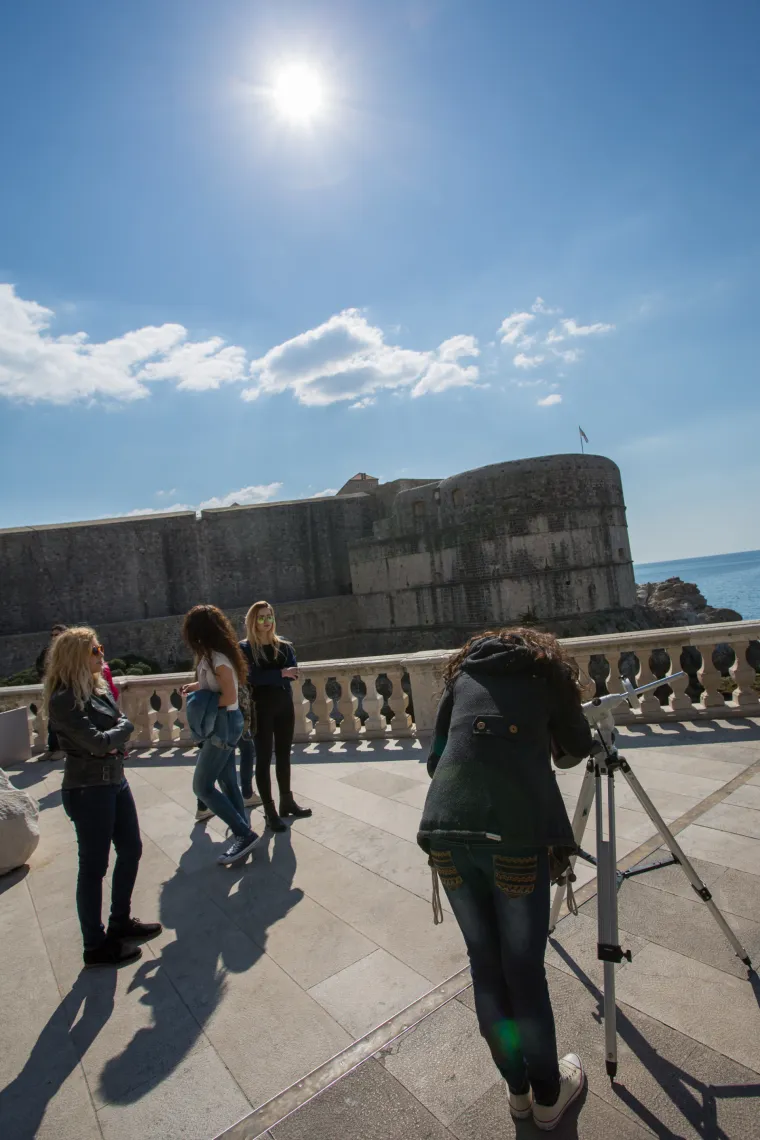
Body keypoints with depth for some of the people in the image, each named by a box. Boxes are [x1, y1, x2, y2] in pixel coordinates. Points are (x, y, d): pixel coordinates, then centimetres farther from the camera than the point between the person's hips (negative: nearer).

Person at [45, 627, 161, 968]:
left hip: (114, 780, 9)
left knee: (131, 849, 18)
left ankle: (121, 922, 37)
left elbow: (117, 723, 7)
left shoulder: (98, 689, 7)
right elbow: (96, 742, -24)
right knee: (93, 866, 6)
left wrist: (114, 737, -14)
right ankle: (96, 946, 24)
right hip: (88, 789, -9)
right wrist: (124, 728, -7)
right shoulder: (65, 699, -20)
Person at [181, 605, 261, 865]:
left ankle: (244, 834, 0)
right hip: (220, 723, 10)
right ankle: (242, 832, 25)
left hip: (224, 723, -10)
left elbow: (230, 697, -22)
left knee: (202, 786, -4)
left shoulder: (218, 659, -22)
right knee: (227, 783, 15)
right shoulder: (211, 656, 7)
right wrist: (194, 687, 4)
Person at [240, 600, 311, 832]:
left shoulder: (284, 645, 6)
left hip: (285, 706, 4)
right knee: (264, 758, 3)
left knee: (284, 755, 14)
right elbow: (252, 677, -18)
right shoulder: (245, 648, -5)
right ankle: (269, 810, 11)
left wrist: (266, 679, -17)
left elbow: (293, 673, -7)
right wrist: (281, 674, -21)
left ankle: (287, 802, 28)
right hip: (260, 709, -4)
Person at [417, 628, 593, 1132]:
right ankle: (548, 1095, 35)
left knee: (484, 964, 17)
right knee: (525, 968, 14)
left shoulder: (463, 674, 20)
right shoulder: (547, 674, 15)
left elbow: (436, 757, 18)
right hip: (516, 832, -2)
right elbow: (577, 748, 25)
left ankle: (517, 1088, 37)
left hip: (446, 830, 3)